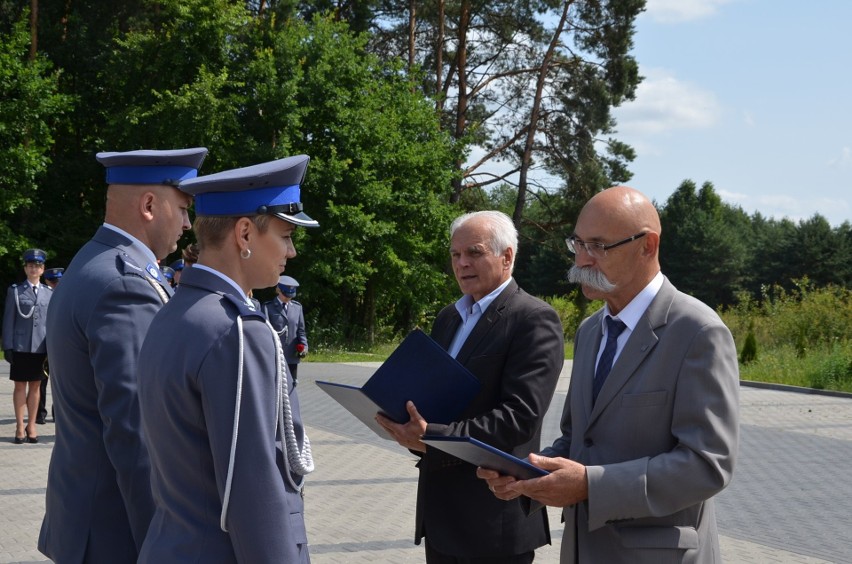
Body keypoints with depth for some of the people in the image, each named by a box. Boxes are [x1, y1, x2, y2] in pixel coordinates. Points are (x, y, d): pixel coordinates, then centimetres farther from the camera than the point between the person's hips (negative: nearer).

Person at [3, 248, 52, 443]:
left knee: (35, 386, 7)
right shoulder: (15, 291, 4)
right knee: (20, 385, 2)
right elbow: (8, 320, 2)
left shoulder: (49, 293, 9)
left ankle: (31, 425, 15)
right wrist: (7, 347, -5)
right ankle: (20, 426, 8)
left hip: (41, 347, 2)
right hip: (20, 347, -2)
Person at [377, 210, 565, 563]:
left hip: (494, 517, -7)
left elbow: (520, 415, -20)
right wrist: (414, 428, -4)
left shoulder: (535, 320, -11)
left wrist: (432, 439, -25)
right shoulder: (448, 317, 16)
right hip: (440, 508, 7)